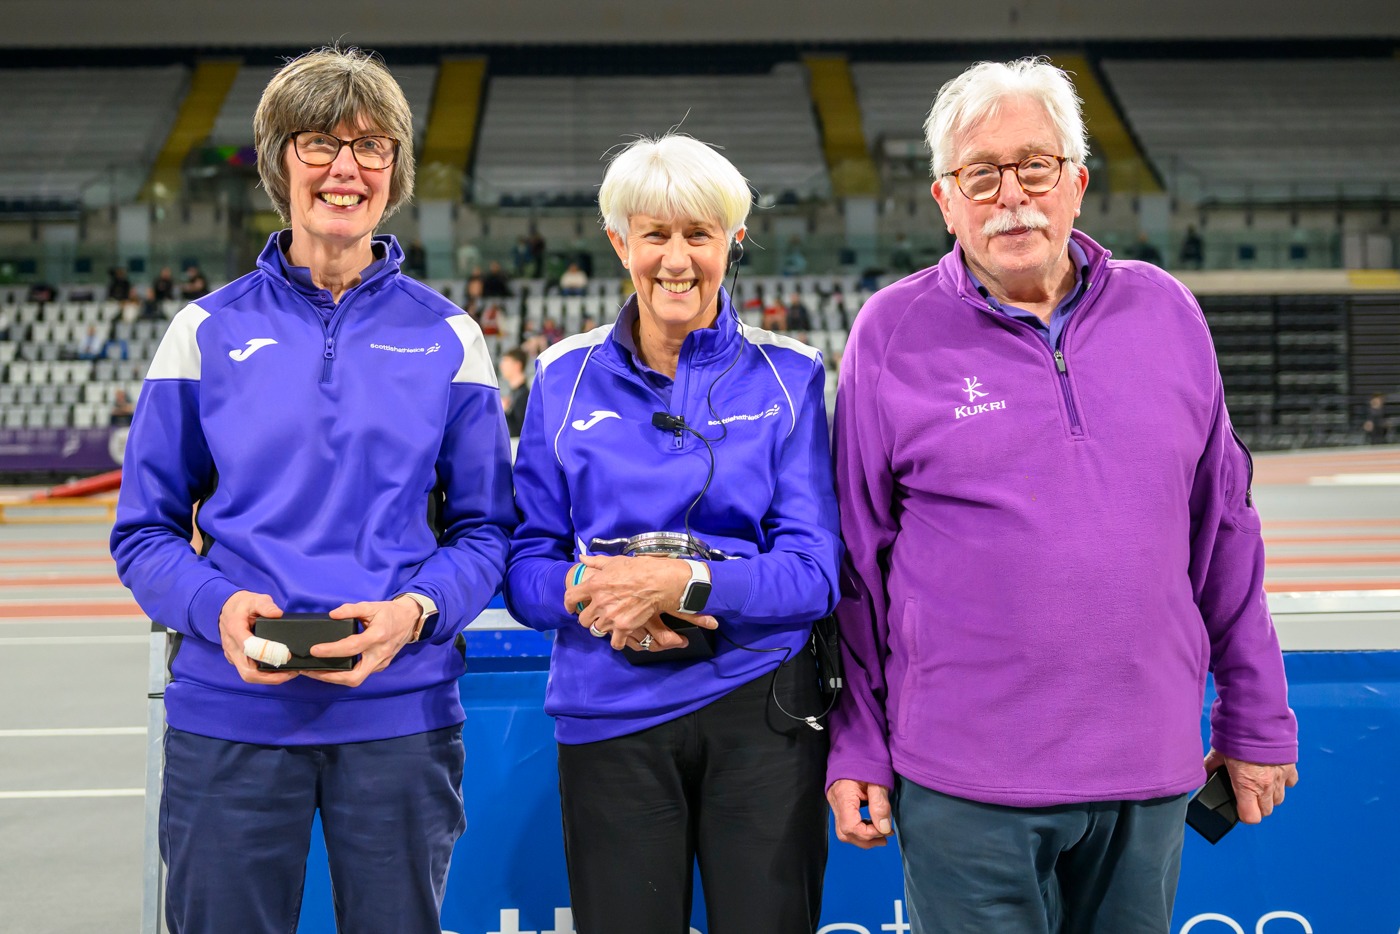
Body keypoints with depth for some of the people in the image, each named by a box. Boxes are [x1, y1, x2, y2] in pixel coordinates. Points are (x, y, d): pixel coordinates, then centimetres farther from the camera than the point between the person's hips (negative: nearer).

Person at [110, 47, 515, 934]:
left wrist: (418, 611, -14)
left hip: (400, 710, 1)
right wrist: (216, 606, -15)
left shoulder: (447, 336, 4)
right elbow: (145, 531, 4)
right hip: (230, 711, 0)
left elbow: (486, 528, 5)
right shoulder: (208, 330, 3)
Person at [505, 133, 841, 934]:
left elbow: (815, 571, -6)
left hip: (760, 711, -1)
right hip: (611, 717, 1)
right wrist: (586, 591, -17)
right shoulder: (565, 378, 6)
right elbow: (528, 567, 5)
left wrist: (684, 580, -21)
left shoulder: (788, 376, 1)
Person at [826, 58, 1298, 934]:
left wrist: (1256, 719, 12)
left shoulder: (1166, 312, 5)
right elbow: (857, 556, 1)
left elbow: (1224, 532, 10)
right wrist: (858, 746, 1)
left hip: (1151, 773, 3)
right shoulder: (894, 332, -2)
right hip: (965, 782, -3)